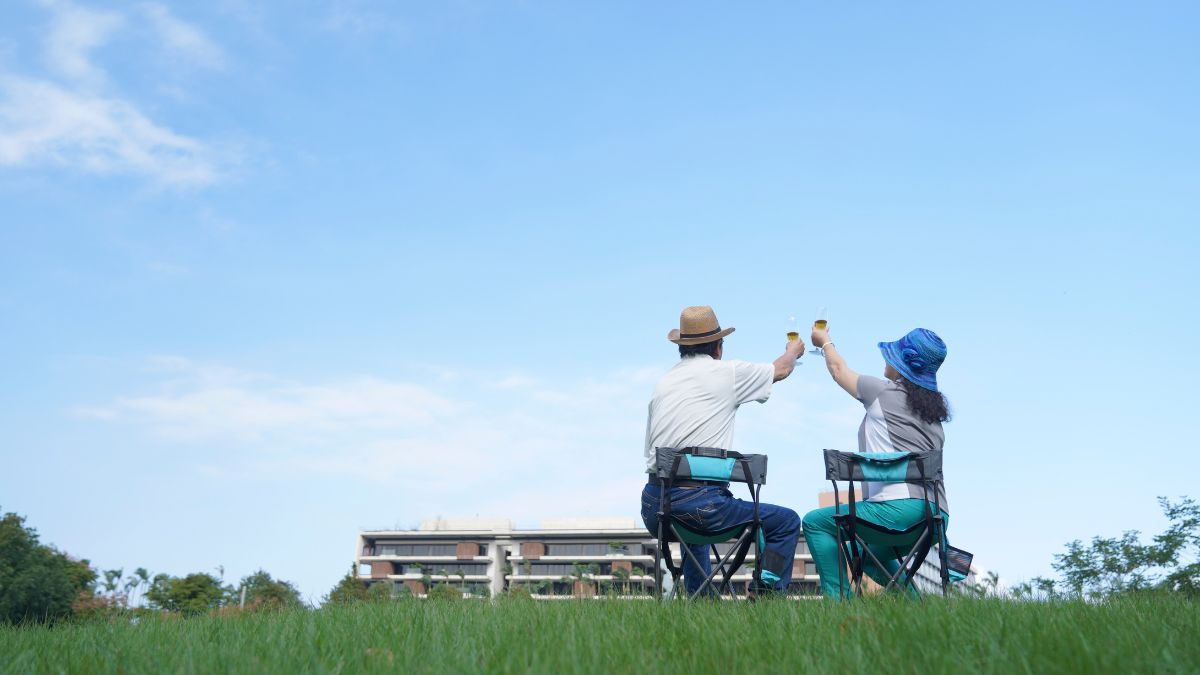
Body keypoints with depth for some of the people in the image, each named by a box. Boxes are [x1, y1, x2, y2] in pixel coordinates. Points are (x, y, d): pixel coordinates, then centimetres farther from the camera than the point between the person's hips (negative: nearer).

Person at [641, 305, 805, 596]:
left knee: (693, 529, 40)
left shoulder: (662, 383, 15)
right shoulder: (727, 372, 2)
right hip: (702, 503, -6)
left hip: (653, 510, 6)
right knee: (787, 522, 10)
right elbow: (781, 370, 21)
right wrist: (794, 350, 44)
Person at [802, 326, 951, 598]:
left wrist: (825, 341, 39)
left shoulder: (883, 390, 2)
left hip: (902, 506, -8)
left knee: (814, 522, 2)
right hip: (937, 517, 8)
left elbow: (839, 370, 21)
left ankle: (839, 598, -9)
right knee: (867, 554, 32)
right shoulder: (933, 407, 21)